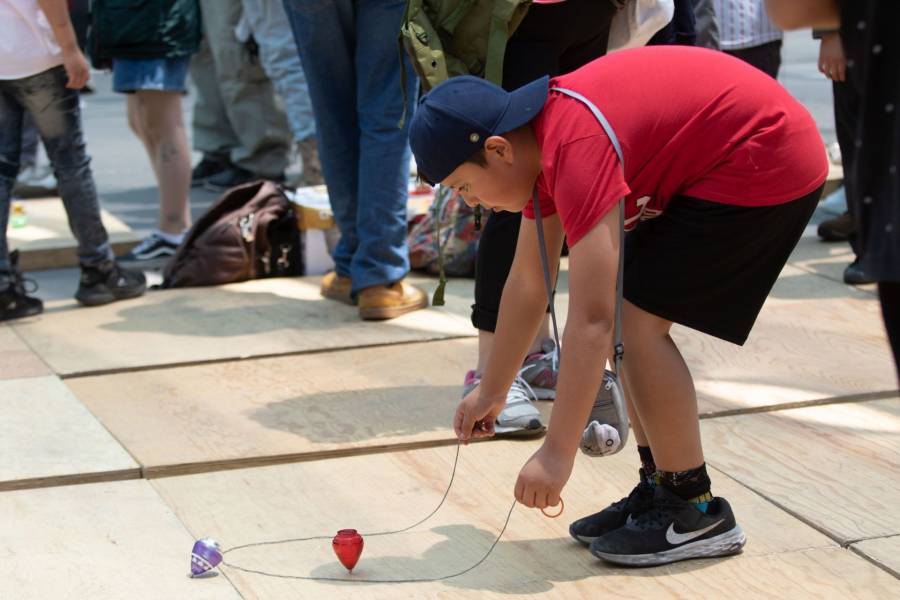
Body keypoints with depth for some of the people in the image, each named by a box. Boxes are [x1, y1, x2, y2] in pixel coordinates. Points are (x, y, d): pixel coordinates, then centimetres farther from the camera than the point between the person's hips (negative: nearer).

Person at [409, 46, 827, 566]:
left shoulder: (575, 149, -26)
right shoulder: (536, 142, 3)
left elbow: (591, 321, -30)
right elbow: (528, 285, 16)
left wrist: (557, 454, -27)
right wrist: (491, 391, 23)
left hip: (767, 163, -10)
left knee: (636, 319, -11)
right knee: (625, 313, 7)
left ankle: (696, 513, -2)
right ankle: (661, 489, 14)